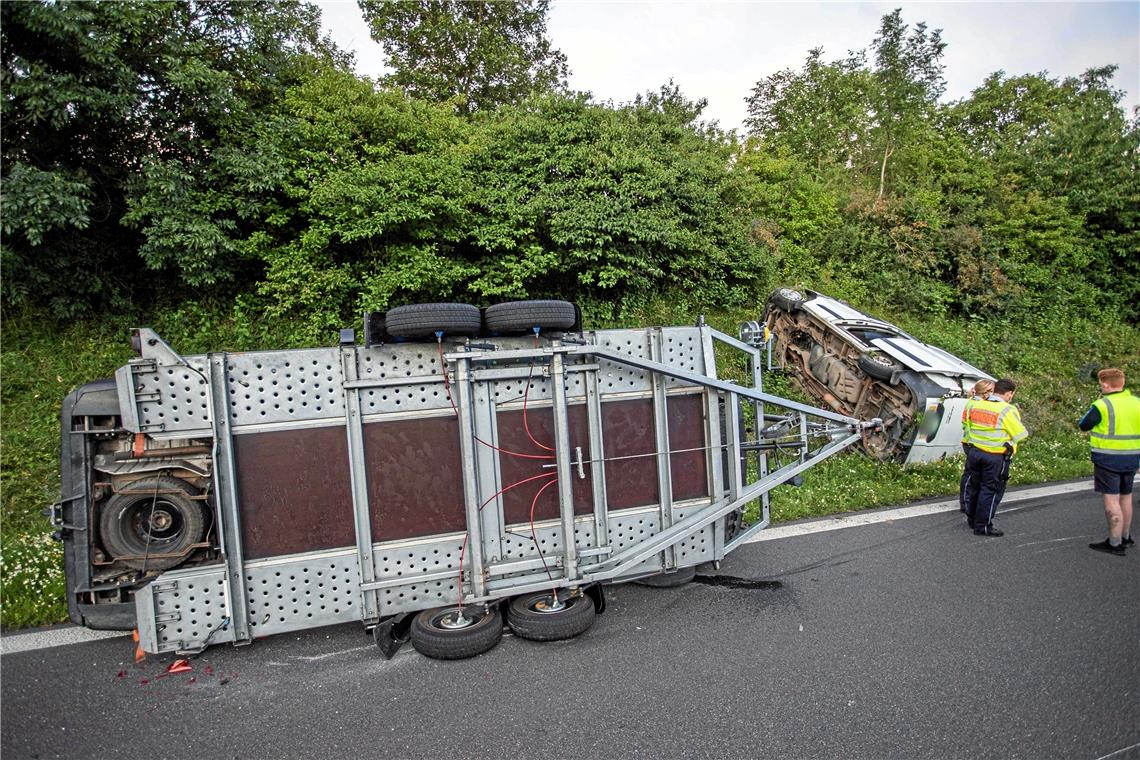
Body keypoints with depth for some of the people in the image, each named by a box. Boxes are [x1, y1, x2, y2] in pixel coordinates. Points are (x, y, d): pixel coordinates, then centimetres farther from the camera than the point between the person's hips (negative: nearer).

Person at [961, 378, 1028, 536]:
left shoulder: (975, 405, 3)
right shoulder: (1008, 410, -14)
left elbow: (966, 425, 11)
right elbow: (1021, 435, -8)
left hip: (974, 451, 6)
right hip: (995, 457, -6)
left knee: (973, 486, 18)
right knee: (990, 490, 4)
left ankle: (971, 519, 32)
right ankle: (983, 526, 10)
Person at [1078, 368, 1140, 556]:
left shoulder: (1102, 405, -15)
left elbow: (1083, 425, -5)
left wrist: (1093, 408, 6)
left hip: (1108, 459, -7)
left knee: (1112, 500, -3)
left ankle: (1115, 544, 0)